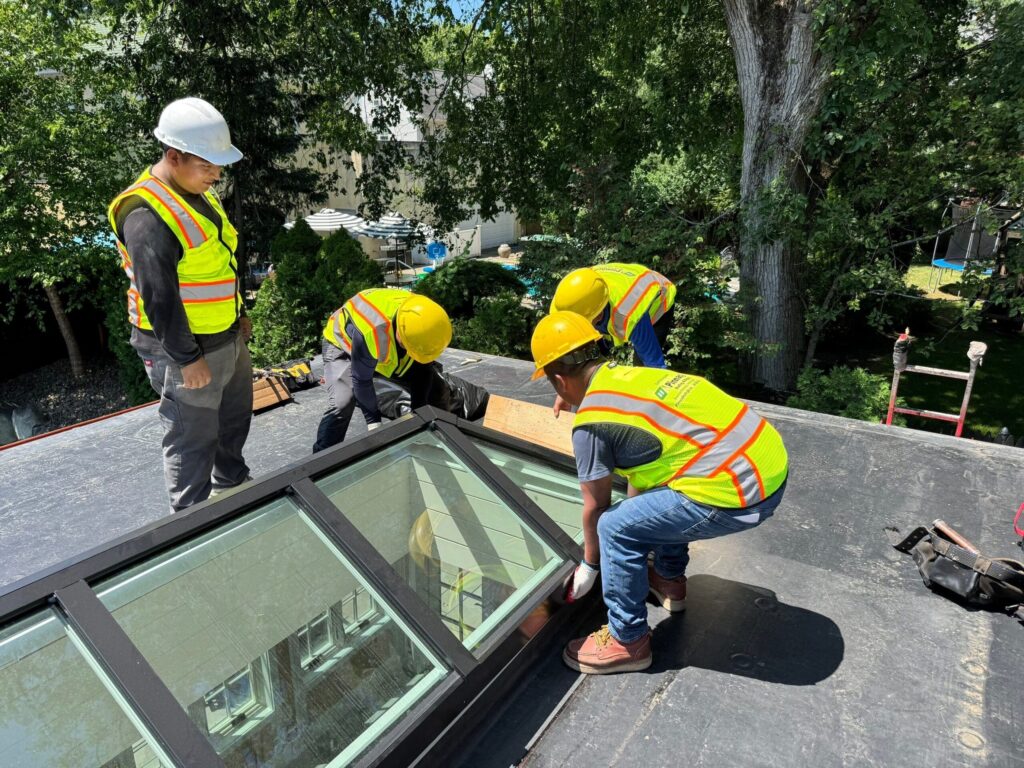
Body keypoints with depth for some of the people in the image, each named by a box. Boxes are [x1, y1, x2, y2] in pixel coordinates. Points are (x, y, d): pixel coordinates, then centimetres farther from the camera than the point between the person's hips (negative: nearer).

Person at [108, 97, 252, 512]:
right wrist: (186, 358, -21)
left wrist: (239, 313, 19)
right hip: (186, 348, -10)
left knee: (234, 416, 25)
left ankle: (232, 482, 48)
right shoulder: (147, 215, -24)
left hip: (227, 337, 10)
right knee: (194, 438, 4)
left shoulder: (200, 193, 6)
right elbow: (159, 297, -24)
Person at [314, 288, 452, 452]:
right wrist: (373, 420, -23)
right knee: (341, 405, -27)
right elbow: (362, 381, -31)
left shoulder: (422, 321, -28)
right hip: (342, 344, -5)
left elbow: (423, 367, -12)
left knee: (432, 387, -4)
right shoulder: (370, 333, -46)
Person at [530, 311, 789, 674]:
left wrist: (589, 565, 23)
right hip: (774, 462, 9)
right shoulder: (636, 375, 14)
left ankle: (627, 641, 16)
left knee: (615, 527, 0)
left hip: (741, 495, -9)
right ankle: (670, 579, 43)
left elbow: (595, 507, 5)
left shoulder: (590, 422, -9)